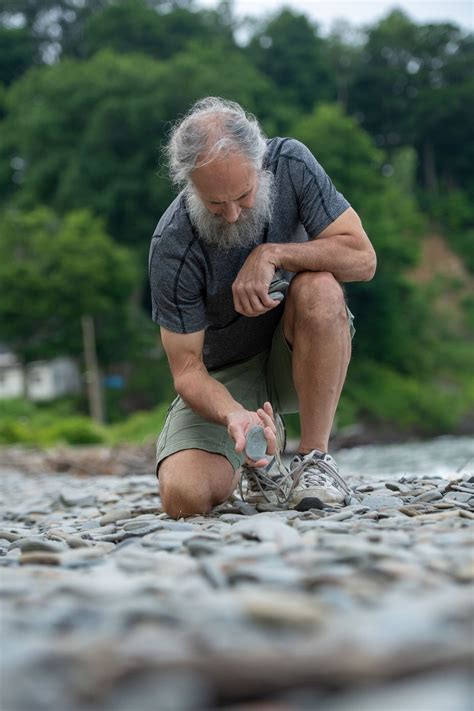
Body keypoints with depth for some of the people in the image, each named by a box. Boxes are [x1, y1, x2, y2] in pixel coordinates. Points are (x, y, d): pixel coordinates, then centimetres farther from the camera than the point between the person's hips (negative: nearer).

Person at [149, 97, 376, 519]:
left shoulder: (290, 163, -16)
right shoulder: (173, 248, -24)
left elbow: (362, 258, -18)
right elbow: (187, 369, -20)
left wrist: (272, 254, -30)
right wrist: (233, 416, -40)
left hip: (295, 357, 1)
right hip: (225, 376, -1)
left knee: (319, 287, -33)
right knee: (186, 498, -24)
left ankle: (314, 457, -20)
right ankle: (253, 454, 13)